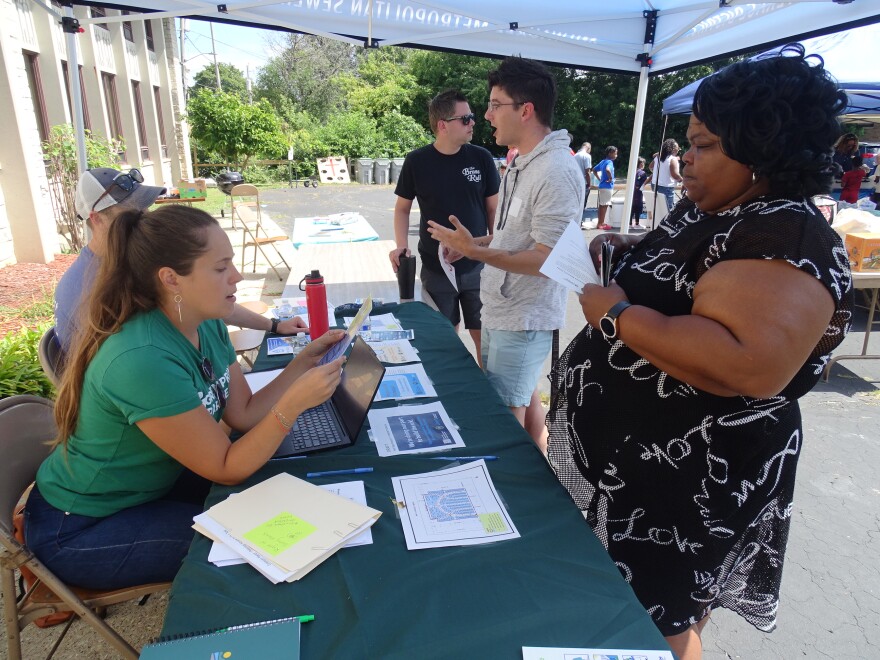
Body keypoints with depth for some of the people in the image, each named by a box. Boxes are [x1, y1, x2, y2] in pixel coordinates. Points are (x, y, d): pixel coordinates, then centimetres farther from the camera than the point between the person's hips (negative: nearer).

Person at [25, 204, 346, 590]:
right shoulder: (144, 360, -35)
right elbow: (226, 469, -28)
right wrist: (294, 402, -37)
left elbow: (244, 415, -6)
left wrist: (304, 362, -14)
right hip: (79, 530, -8)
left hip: (150, 485, 8)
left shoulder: (206, 326, -8)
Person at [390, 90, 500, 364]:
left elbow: (494, 209, 5)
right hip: (436, 269, 0)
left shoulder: (481, 158, -2)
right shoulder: (417, 161, -4)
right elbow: (402, 208, 6)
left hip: (478, 266, 0)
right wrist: (401, 245, -10)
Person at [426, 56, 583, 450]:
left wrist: (475, 251, -26)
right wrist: (470, 242, 10)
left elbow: (547, 260, -26)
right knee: (522, 397, 23)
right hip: (502, 310, 10)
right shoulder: (522, 163, 9)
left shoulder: (557, 171, -22)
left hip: (524, 319, -10)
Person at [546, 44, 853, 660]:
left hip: (689, 477, -9)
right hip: (632, 451, 9)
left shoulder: (789, 240, -23)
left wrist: (616, 315, -28)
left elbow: (754, 367, -36)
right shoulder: (708, 211, 7)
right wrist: (631, 249, 5)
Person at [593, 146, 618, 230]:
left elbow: (594, 170, 20)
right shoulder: (609, 162, -15)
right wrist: (610, 178, -21)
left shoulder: (603, 161, 12)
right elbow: (607, 170, -36)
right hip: (607, 186, -9)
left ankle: (601, 223, 19)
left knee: (601, 205, 12)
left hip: (602, 186, 9)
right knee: (604, 205, -4)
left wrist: (600, 179, 17)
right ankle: (601, 224, -1)